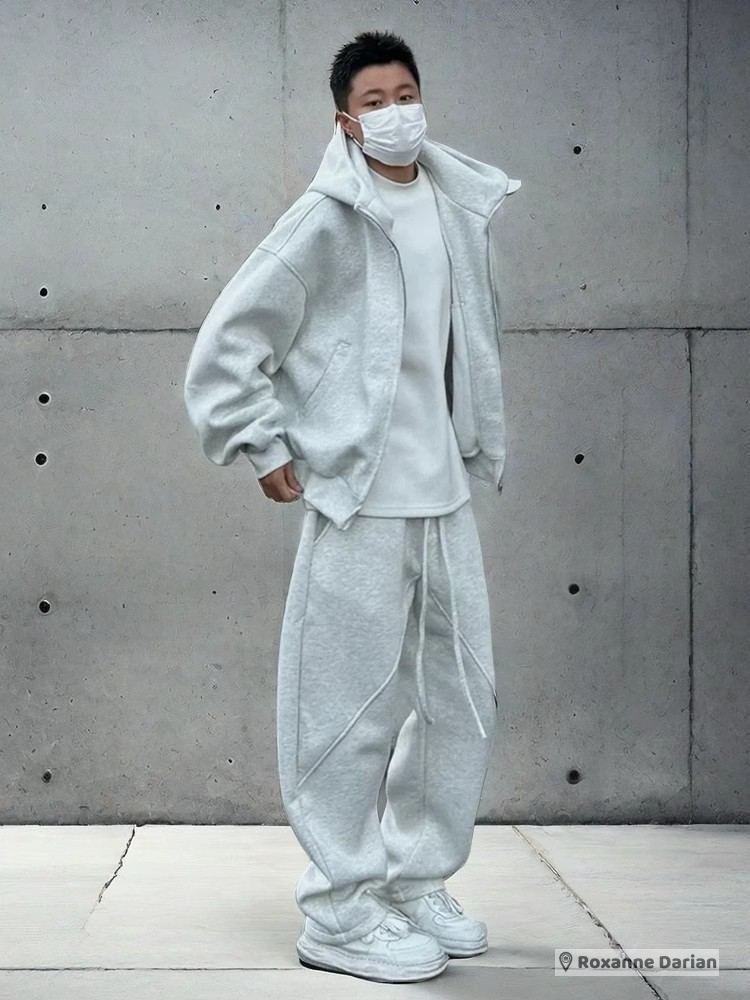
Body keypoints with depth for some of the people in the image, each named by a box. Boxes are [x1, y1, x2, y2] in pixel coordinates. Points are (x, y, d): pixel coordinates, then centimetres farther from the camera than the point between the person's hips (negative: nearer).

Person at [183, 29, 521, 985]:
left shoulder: (462, 210, 10)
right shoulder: (328, 220, -9)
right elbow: (226, 346, -9)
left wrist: (485, 450, 16)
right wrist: (267, 451, -8)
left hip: (447, 496, 7)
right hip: (358, 500, -7)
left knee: (463, 700, 12)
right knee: (354, 708, -1)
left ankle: (417, 885, 28)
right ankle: (340, 914, 13)